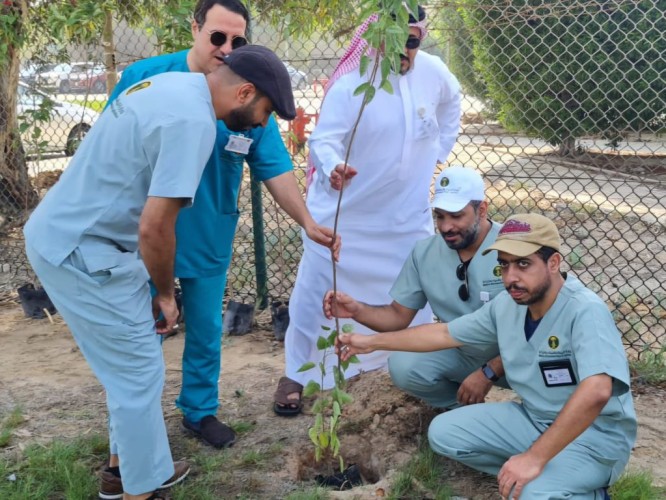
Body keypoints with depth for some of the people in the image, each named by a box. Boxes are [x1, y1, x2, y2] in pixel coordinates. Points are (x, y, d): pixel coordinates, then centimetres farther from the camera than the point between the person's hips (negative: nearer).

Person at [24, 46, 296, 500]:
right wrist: (166, 293, -7)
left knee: (130, 362, 21)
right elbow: (154, 227, -25)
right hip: (81, 253, -10)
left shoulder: (173, 84, 8)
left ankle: (127, 462, 37)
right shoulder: (193, 120, -23)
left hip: (64, 233, 10)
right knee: (139, 372, 3)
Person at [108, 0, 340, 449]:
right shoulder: (145, 77, -12)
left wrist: (307, 221, -20)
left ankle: (200, 410, 36)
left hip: (209, 239, 2)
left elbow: (276, 170, -8)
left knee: (206, 331, 15)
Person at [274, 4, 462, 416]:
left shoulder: (433, 71, -5)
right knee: (315, 292, 1)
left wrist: (439, 153, 12)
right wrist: (332, 168, -48)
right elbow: (323, 140, -26)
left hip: (407, 212, 4)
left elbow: (451, 103, 18)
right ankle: (297, 375, 18)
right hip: (343, 210, -4)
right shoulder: (349, 82, -19)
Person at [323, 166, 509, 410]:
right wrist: (358, 311, -21)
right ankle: (463, 407, 8)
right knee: (403, 366, -21)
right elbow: (399, 315, -1)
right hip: (460, 353, 4)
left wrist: (488, 373, -26)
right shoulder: (424, 252, -6)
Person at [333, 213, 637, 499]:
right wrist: (372, 342, 8)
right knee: (443, 433, -1)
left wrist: (534, 457, -39)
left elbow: (595, 392, -39)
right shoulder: (507, 304, -3)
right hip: (533, 418, 8)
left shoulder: (585, 311, -27)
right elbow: (445, 333, 8)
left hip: (595, 436, -7)